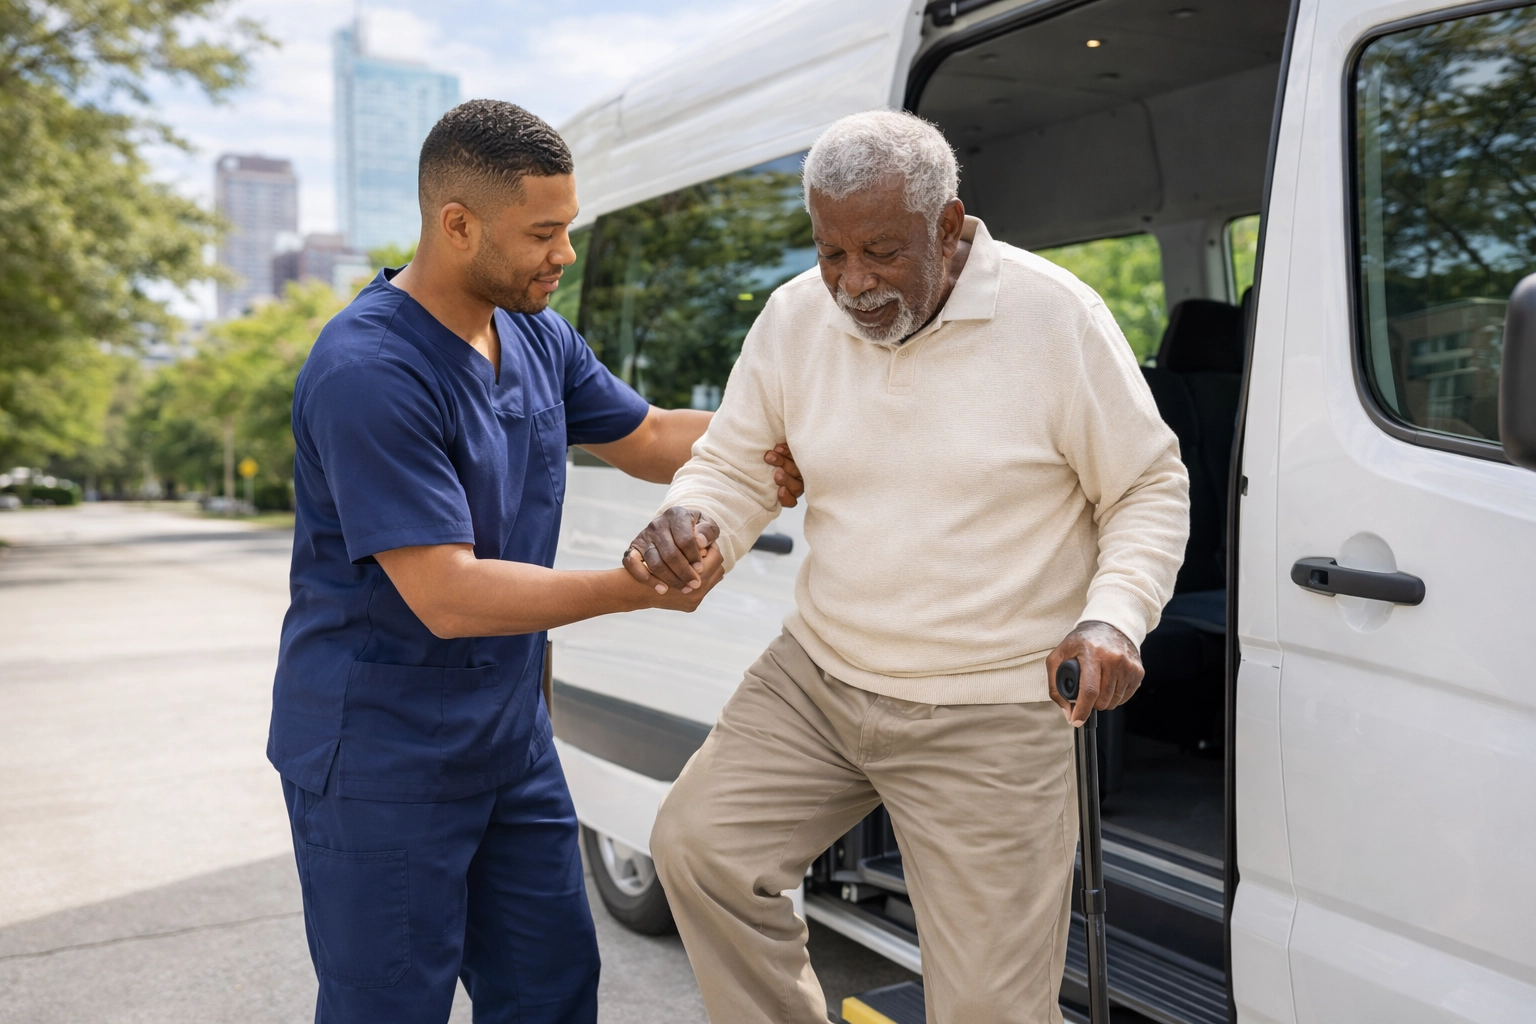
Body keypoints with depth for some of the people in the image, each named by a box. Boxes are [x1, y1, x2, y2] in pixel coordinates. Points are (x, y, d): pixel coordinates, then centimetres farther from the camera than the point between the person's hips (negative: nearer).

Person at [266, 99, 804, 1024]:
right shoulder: (367, 374, -24)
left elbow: (644, 438, 18)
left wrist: (779, 448, 2)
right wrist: (637, 588, -26)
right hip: (380, 750, -8)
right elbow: (447, 597, -27)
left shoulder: (538, 338, 4)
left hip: (510, 734, 8)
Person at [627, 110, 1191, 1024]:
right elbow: (735, 467, 10)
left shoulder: (1057, 316, -11)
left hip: (990, 718, -4)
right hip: (816, 677, 5)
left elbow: (1151, 491, -3)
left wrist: (1111, 617, -19)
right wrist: (692, 522, -14)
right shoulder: (795, 317, 0)